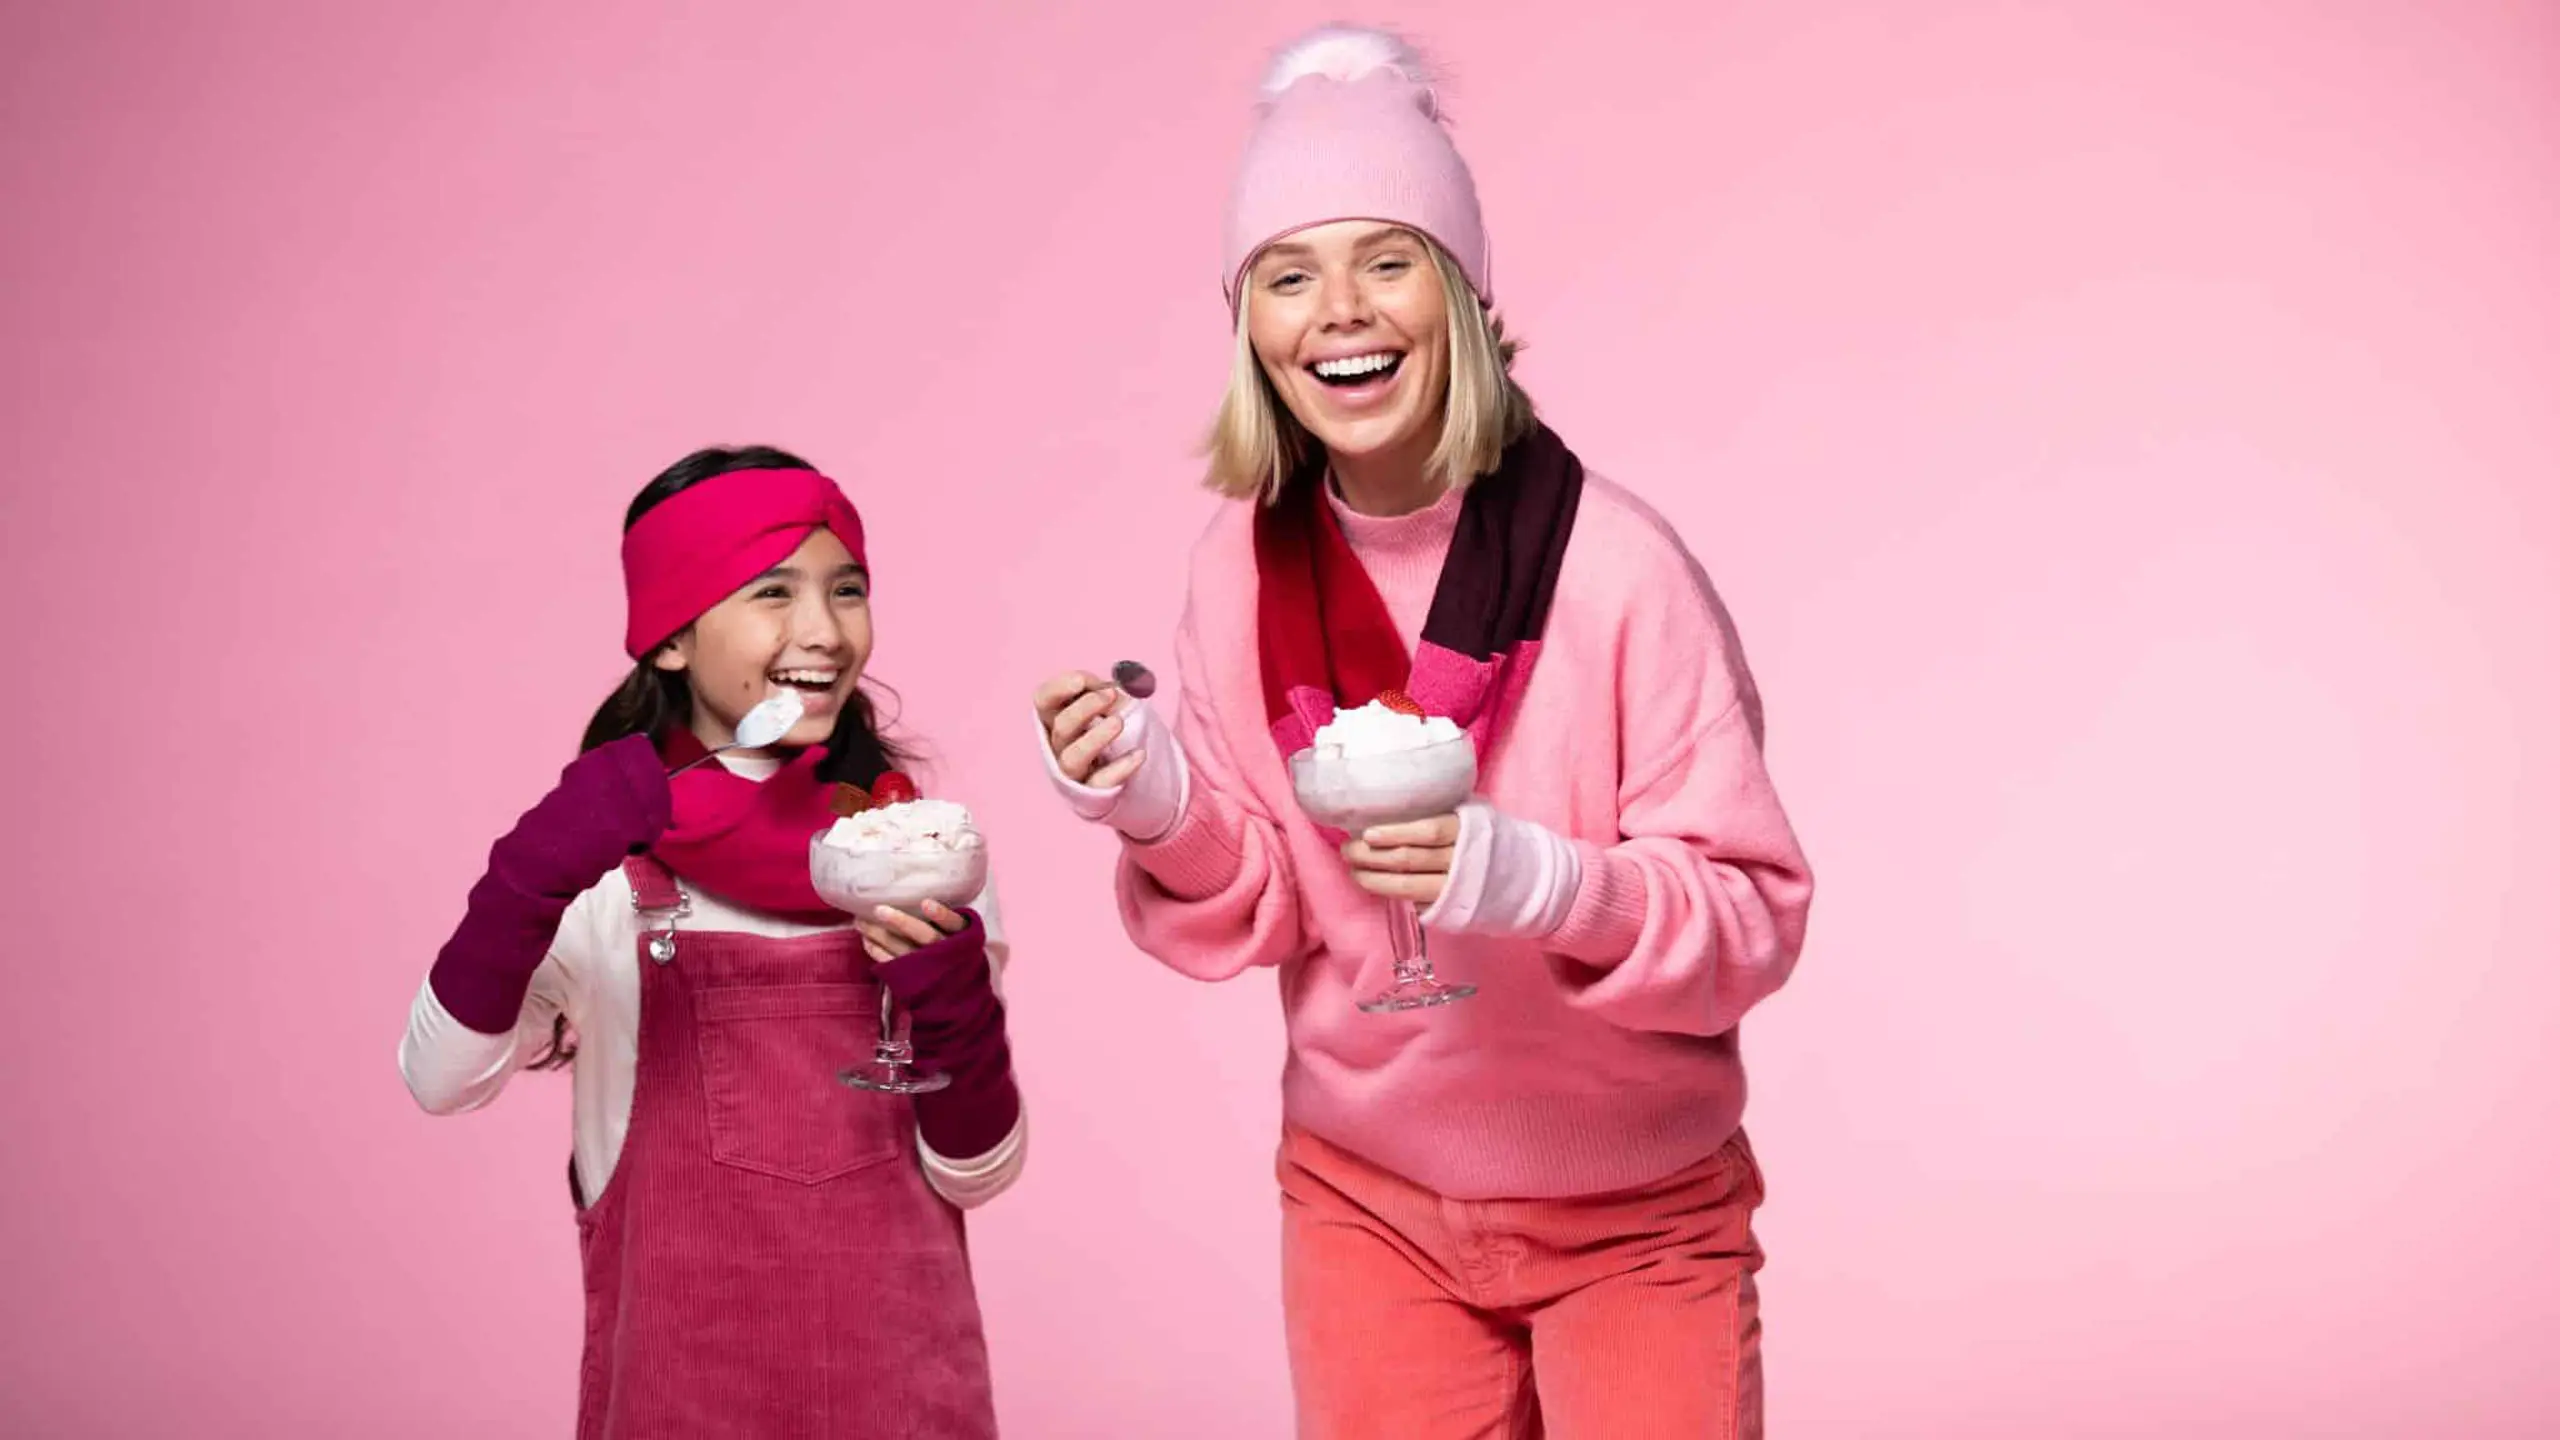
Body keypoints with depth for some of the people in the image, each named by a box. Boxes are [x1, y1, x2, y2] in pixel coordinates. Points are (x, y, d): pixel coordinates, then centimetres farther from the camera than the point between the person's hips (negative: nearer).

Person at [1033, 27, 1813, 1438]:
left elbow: (1754, 916, -18)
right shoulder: (1244, 565, -9)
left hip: (1637, 1217, -3)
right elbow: (1262, 914, -3)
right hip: (1367, 1201, 3)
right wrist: (1165, 810, -22)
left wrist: (1533, 880, -35)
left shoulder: (1613, 564, -21)